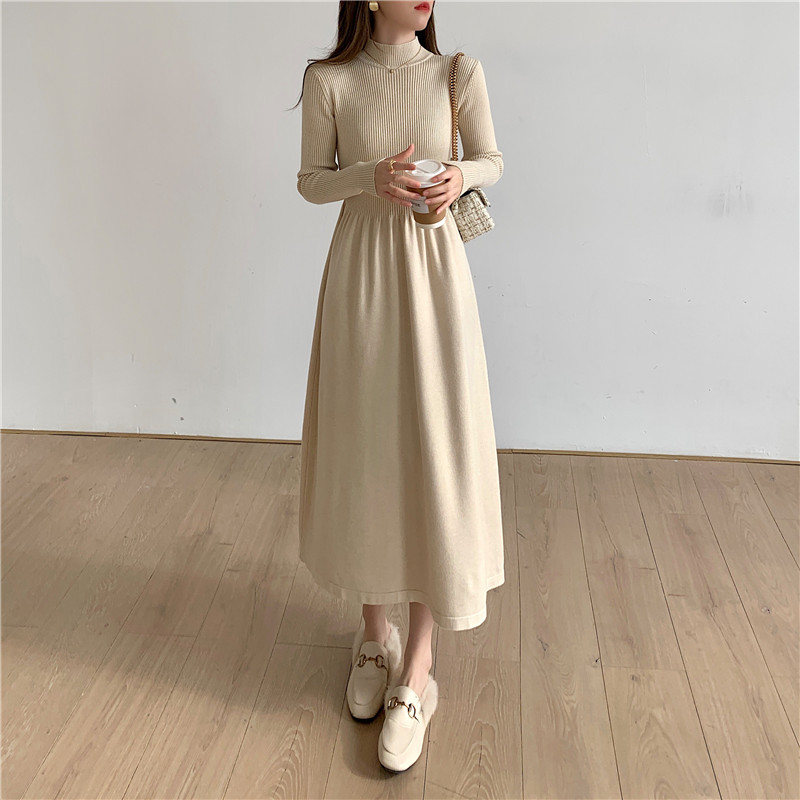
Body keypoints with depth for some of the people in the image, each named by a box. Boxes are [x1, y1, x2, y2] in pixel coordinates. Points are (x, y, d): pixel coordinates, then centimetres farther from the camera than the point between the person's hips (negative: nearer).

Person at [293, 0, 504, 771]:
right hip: (360, 270, 1)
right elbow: (310, 180, 5)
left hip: (433, 272, 0)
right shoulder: (329, 80, 1)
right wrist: (370, 176, -15)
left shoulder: (457, 74, 2)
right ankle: (373, 629, 28)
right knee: (364, 447, 7)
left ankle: (416, 669, 7)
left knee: (433, 450, -4)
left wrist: (460, 177, -14)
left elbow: (491, 160, 9)